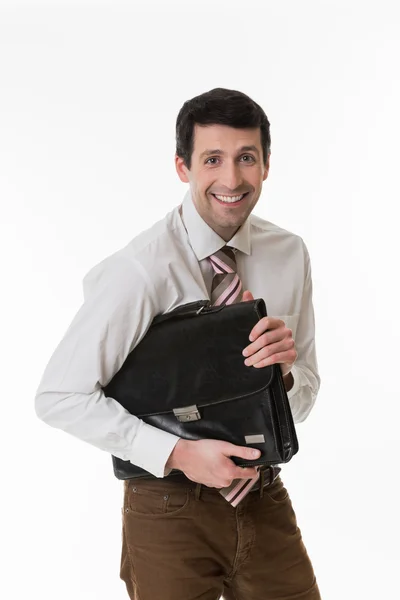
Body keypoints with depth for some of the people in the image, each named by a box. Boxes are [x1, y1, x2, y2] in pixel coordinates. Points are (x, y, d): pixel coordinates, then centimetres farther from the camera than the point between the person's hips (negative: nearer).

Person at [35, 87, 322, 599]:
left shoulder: (289, 254, -1)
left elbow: (304, 399, 5)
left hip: (266, 500, 5)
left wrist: (285, 370, -18)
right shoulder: (141, 270, -18)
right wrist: (178, 454, -23)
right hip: (172, 512, -4)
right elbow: (60, 397, -18)